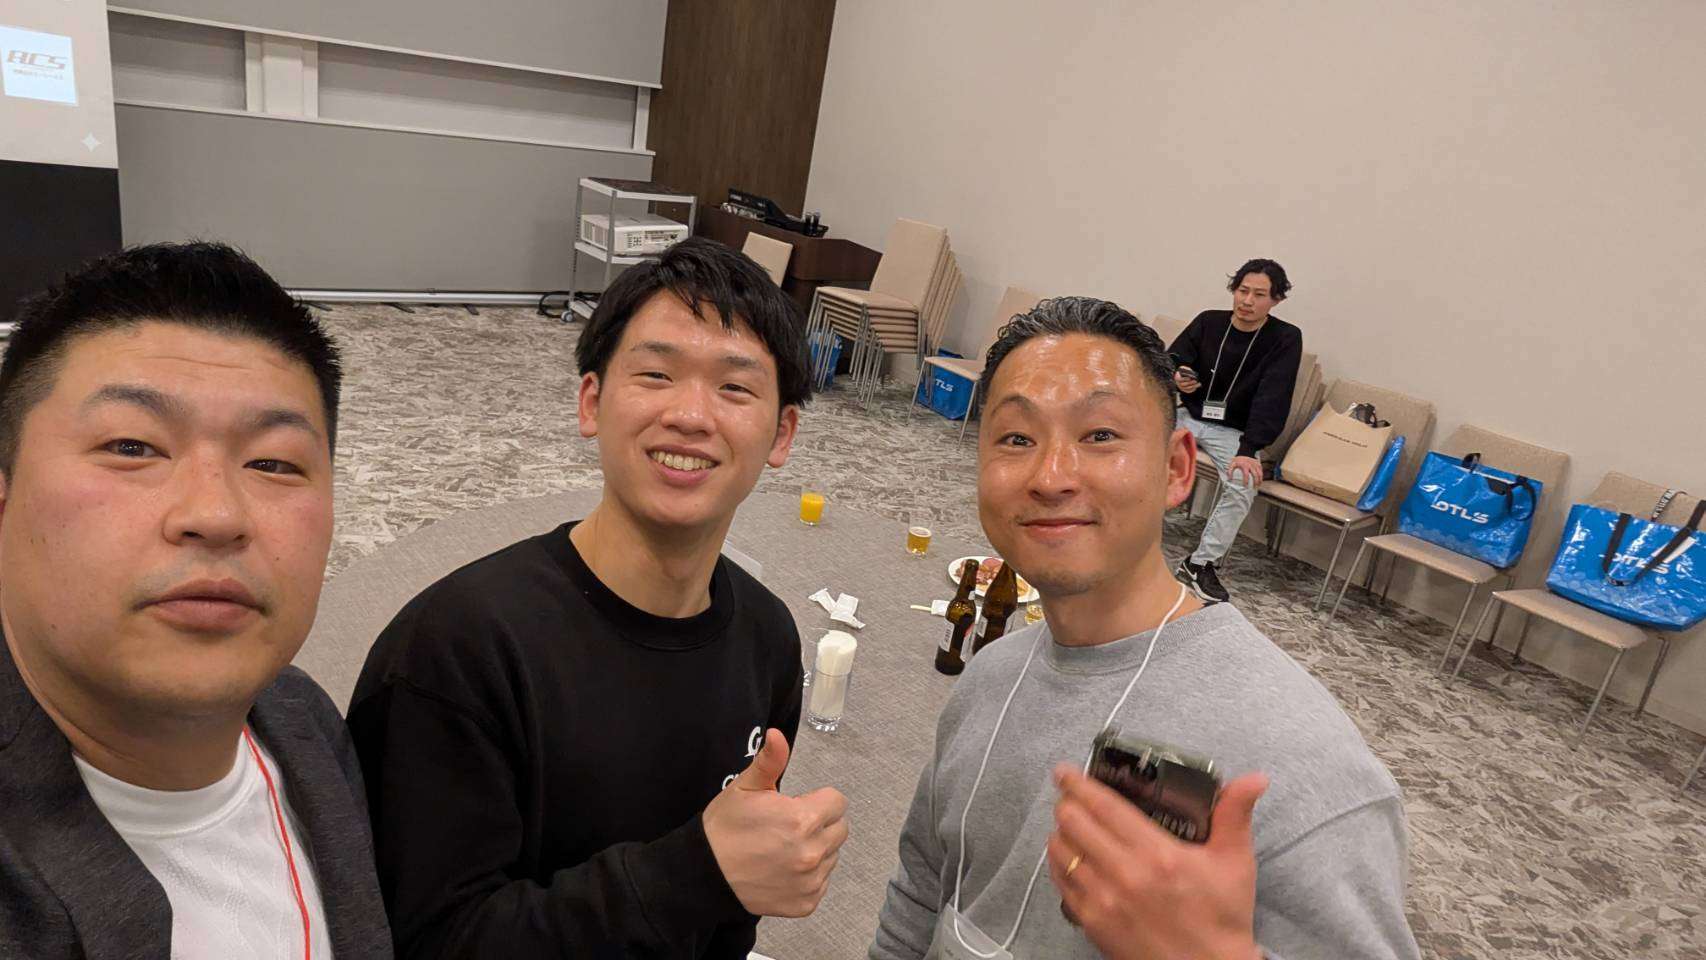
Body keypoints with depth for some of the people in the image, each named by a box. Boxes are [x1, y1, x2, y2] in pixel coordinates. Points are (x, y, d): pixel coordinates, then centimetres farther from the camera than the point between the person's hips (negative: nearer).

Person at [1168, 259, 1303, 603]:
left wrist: (1248, 449, -35)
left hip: (1234, 431, -2)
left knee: (1244, 485, -30)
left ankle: (1201, 563, -15)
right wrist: (1175, 377, -26)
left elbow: (1272, 398, -22)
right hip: (1189, 416, 2)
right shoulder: (1208, 322, -3)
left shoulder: (1285, 339, -12)